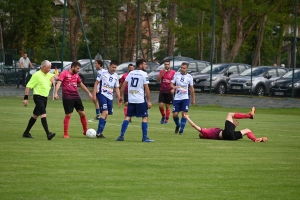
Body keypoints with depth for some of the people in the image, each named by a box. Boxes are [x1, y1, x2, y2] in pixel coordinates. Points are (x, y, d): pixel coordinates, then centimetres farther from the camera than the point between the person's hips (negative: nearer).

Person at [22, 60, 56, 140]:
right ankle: (48, 134, -29)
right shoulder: (36, 75, -12)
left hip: (45, 97, 9)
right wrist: (26, 98, -18)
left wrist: (53, 79, 6)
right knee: (43, 115, -19)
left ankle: (26, 133, 24)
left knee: (35, 115, 15)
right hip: (38, 97, -9)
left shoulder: (48, 75, 12)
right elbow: (28, 86, -12)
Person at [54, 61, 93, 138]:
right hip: (67, 97, -7)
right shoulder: (64, 73, -6)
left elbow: (81, 84, 28)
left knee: (82, 113, 6)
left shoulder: (76, 75, 15)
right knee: (68, 115, -7)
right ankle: (66, 134, 1)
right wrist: (56, 93, -30)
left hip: (76, 96, 7)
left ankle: (85, 131, 20)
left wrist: (89, 93, 29)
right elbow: (59, 83, -16)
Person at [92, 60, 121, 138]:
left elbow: (117, 88, 18)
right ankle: (99, 133, -19)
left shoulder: (116, 76, 12)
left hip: (110, 97, 6)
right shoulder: (103, 73, -3)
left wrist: (119, 98, 10)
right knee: (105, 112, -19)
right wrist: (94, 95, -7)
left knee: (106, 115, 6)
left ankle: (100, 132, 14)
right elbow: (96, 83, -1)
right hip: (102, 94, -6)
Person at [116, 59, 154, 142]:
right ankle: (145, 138, -1)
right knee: (145, 117, 3)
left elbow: (124, 84, 10)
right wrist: (149, 101, -7)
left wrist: (121, 96, 18)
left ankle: (121, 136, 5)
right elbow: (146, 88, -10)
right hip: (140, 100, -5)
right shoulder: (144, 74, -7)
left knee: (128, 117, 11)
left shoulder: (131, 73, 11)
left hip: (131, 99, 5)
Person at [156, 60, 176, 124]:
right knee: (160, 105, -7)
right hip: (162, 91, 2)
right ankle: (163, 116, 17)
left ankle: (166, 120, 7)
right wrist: (162, 74, -17)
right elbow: (157, 80, -4)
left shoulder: (173, 72, -2)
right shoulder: (161, 71, 4)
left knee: (167, 106, 1)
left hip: (169, 92, -2)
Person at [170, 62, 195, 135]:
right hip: (177, 98, 1)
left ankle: (181, 130, -2)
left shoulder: (189, 77, 1)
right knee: (175, 114, -1)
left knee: (184, 114, -10)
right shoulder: (176, 75, 1)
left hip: (185, 98, -1)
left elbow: (191, 88, 8)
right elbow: (171, 84, 4)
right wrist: (174, 87, -21)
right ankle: (178, 125, 28)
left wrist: (193, 99, 9)